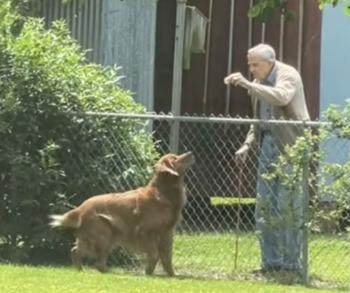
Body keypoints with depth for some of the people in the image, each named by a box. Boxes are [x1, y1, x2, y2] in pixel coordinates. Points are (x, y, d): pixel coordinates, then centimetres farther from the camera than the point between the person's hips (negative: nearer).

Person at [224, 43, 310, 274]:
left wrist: (247, 84, -32)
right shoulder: (258, 84, 14)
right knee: (265, 206, 5)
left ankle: (292, 263, 0)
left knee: (289, 207, -6)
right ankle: (271, 262, 12)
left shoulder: (288, 75, -9)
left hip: (290, 146, -8)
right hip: (268, 146, 8)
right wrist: (248, 144, 10)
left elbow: (281, 97, -31)